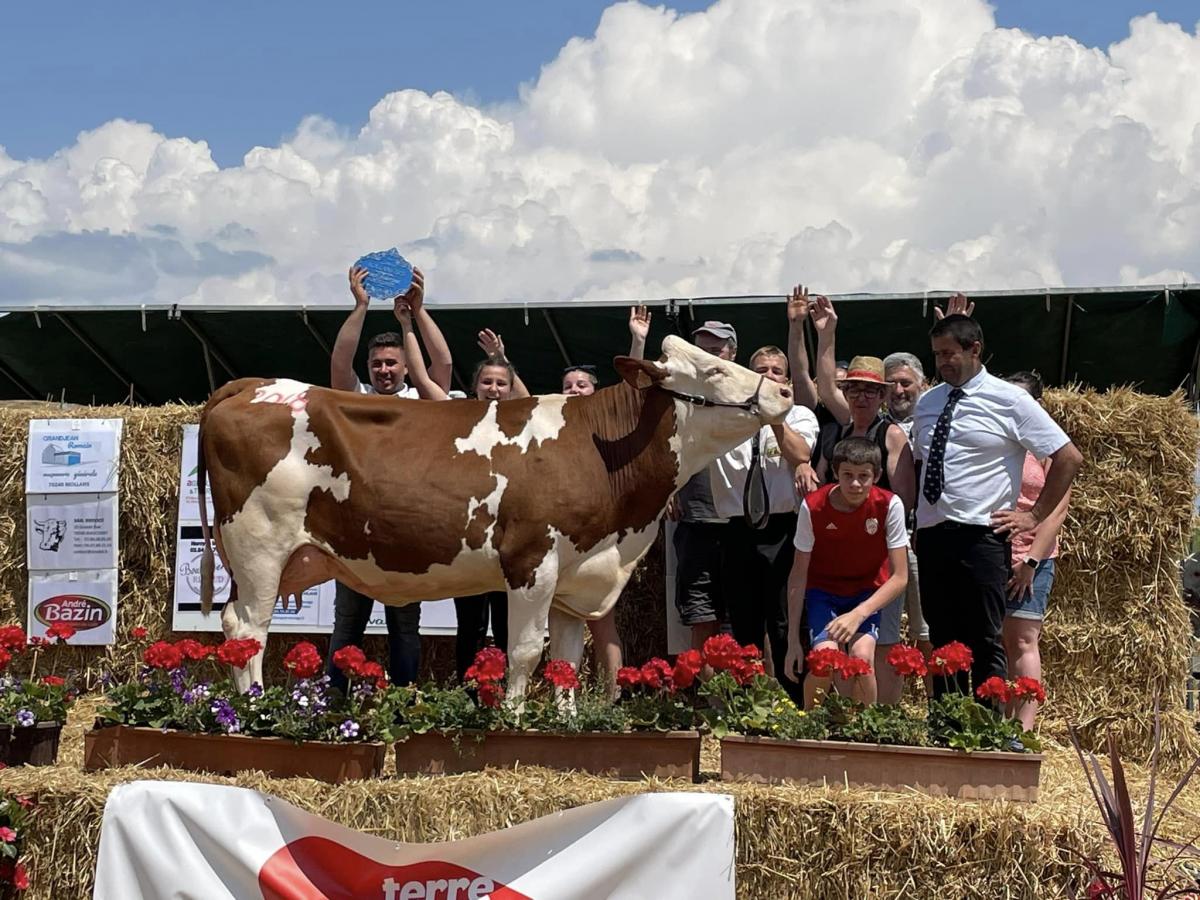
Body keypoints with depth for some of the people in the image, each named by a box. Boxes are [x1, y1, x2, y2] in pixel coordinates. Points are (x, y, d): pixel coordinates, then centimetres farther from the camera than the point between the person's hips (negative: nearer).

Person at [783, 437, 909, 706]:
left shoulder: (889, 505, -21)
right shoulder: (813, 507, -20)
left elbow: (900, 578, -17)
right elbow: (798, 576, -12)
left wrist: (858, 615, -30)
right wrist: (793, 641, -12)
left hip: (869, 592, 0)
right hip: (823, 590, 0)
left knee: (862, 655, -26)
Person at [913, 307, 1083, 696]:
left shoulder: (1009, 400, -3)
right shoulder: (927, 402, 14)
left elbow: (1069, 457, -2)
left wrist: (1034, 516, -3)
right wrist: (912, 520, 13)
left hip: (980, 536, -5)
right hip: (931, 535, 6)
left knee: (985, 644, -4)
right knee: (942, 642, 9)